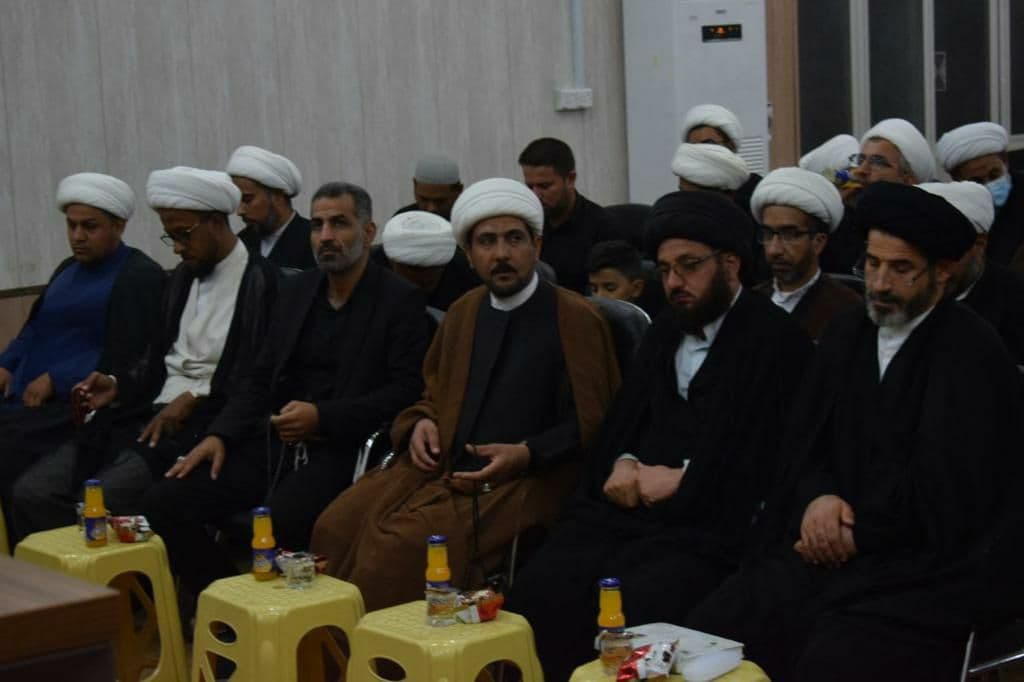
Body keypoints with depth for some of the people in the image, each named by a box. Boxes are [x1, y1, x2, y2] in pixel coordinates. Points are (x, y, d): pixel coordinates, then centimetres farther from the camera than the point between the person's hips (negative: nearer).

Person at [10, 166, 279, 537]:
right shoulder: (181, 278, 19)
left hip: (203, 423, -8)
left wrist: (193, 398, -15)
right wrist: (119, 386, 5)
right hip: (148, 411, 8)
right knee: (32, 492, -10)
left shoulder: (262, 282, -6)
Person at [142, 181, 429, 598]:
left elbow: (407, 390, -8)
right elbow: (260, 377, 19)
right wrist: (220, 435, 1)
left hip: (342, 451, -6)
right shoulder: (295, 291, 18)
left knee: (277, 521, -35)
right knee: (165, 501, -11)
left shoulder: (400, 300, 0)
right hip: (275, 442, 6)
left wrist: (322, 418, -15)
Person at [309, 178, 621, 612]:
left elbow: (594, 424, -2)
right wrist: (422, 423, 6)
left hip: (521, 482, -6)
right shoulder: (463, 312, 15)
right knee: (336, 527, -17)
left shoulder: (577, 320, -3)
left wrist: (527, 455, -16)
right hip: (441, 468, 6)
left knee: (401, 543, -29)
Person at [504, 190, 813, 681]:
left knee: (634, 609, -32)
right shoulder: (664, 333, 21)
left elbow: (768, 459, -10)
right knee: (536, 595, -19)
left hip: (706, 526, -6)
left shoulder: (777, 341, -2)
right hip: (625, 510, 6)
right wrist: (623, 465, 2)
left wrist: (681, 479, -11)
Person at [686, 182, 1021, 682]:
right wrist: (819, 497, -6)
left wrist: (856, 534, -9)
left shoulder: (971, 353, -6)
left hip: (919, 570, -6)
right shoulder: (847, 335, 16)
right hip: (828, 551, 6)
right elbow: (804, 441, 15)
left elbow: (948, 485, -13)